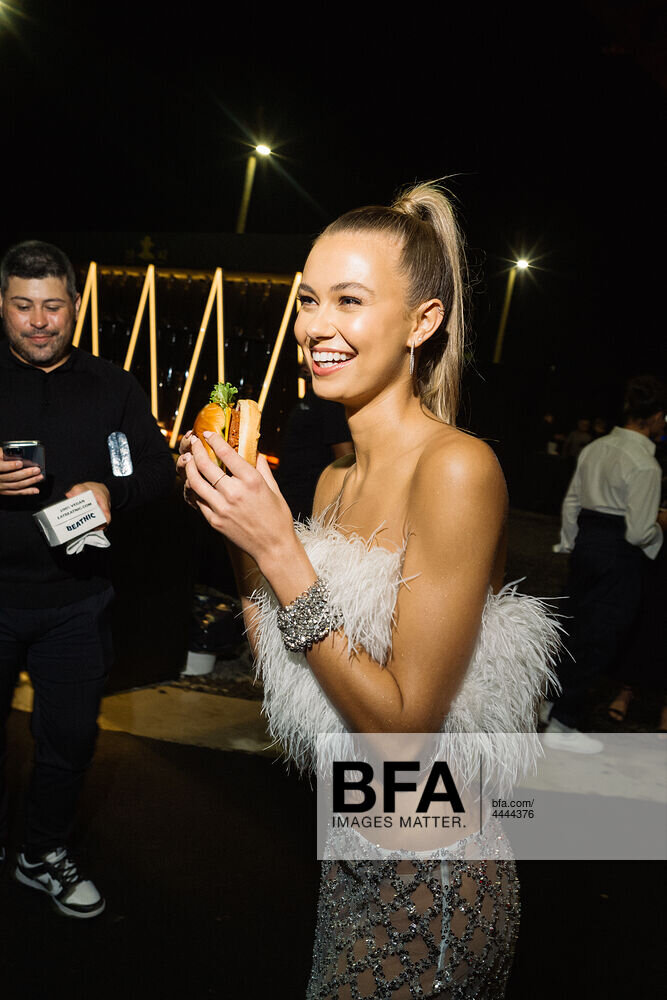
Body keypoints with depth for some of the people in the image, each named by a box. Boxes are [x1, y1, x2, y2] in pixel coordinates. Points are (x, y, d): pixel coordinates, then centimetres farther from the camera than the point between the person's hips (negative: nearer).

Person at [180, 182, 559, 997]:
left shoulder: (456, 467, -24)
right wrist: (238, 528, -6)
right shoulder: (335, 478, 0)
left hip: (431, 876, -7)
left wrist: (280, 549, -27)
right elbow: (284, 676, 3)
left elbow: (404, 723, -24)